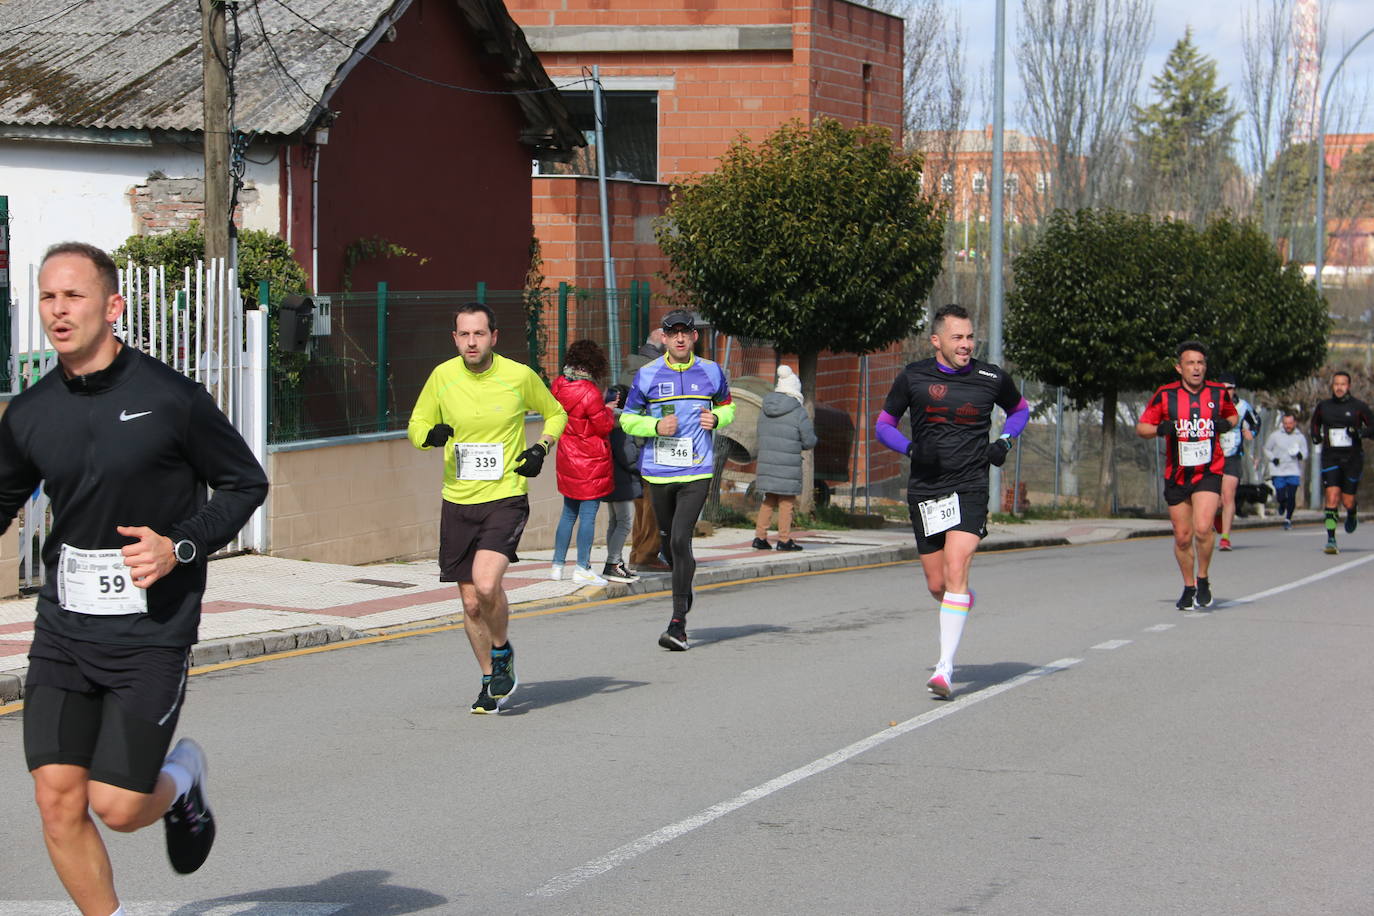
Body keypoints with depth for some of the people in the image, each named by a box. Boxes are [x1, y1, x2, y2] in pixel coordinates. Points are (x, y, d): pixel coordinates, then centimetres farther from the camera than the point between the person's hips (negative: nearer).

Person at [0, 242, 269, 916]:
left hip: (152, 631, -4)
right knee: (58, 802, -3)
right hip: (62, 629, 4)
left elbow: (245, 483, 1)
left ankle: (181, 781, 28)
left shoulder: (171, 398, -9)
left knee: (116, 807, -6)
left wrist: (180, 547, -12)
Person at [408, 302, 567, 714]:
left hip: (505, 498, -3)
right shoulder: (442, 376, 1)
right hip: (457, 502, 3)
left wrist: (541, 448, -5)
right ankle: (491, 681, 25)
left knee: (487, 584, -23)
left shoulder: (520, 376, -4)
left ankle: (502, 652, 6)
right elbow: (416, 425, 13)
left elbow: (555, 413, 13)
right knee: (471, 603, 6)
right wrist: (430, 435, -10)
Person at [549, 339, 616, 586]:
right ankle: (582, 568, 2)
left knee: (569, 512, 17)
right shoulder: (590, 392, -21)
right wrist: (608, 411, 7)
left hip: (567, 459, 7)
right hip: (591, 461, -7)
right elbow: (604, 426, -15)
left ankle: (557, 565, 19)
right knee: (588, 513, 0)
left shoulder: (559, 385, 0)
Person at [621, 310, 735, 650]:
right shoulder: (647, 375, 1)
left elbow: (727, 406, 20)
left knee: (680, 539, -15)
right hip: (658, 472, 2)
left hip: (697, 472, -2)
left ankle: (678, 623, -14)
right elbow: (627, 419, 6)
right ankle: (686, 575, 47)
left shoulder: (711, 373, 4)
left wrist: (717, 419, -2)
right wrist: (656, 426, -12)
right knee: (667, 541, 13)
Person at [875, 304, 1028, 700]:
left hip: (969, 488, -2)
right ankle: (963, 603, 45)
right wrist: (911, 448, -9)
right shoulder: (913, 377, 2)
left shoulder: (991, 378, 3)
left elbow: (1020, 409, 22)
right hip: (924, 491, 2)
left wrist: (1004, 442, 3)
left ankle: (945, 668, -20)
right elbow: (883, 425, 11)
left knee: (955, 573, -18)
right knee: (937, 585, 8)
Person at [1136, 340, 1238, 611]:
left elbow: (1233, 415, 21)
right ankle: (1188, 587, 25)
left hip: (1209, 472, -1)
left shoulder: (1218, 393, 1)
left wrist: (1226, 424, -2)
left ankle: (1203, 579, 3)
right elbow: (1141, 427, 3)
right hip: (1176, 475, 1)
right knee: (1183, 536, 5)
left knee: (1203, 528, -19)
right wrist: (1160, 429, -18)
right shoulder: (1165, 395, -3)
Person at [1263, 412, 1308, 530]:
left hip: (1294, 472, 0)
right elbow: (1266, 449, 12)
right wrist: (1273, 459, -6)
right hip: (1278, 472, 0)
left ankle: (1288, 519, 7)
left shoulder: (1300, 437, 6)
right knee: (1281, 497, -4)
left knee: (1291, 496, -9)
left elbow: (1305, 454, 7)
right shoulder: (1275, 435, 2)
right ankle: (1282, 504, 33)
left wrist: (1300, 455, -17)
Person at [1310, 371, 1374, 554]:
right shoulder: (1323, 406, 6)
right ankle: (1331, 539, -15)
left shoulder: (1359, 406, -2)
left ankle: (1352, 514, 41)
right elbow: (1315, 422, 26)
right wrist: (1315, 435, 7)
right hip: (1330, 458, 1)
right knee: (1332, 497, -14)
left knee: (1347, 501, 3)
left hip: (1353, 458, -1)